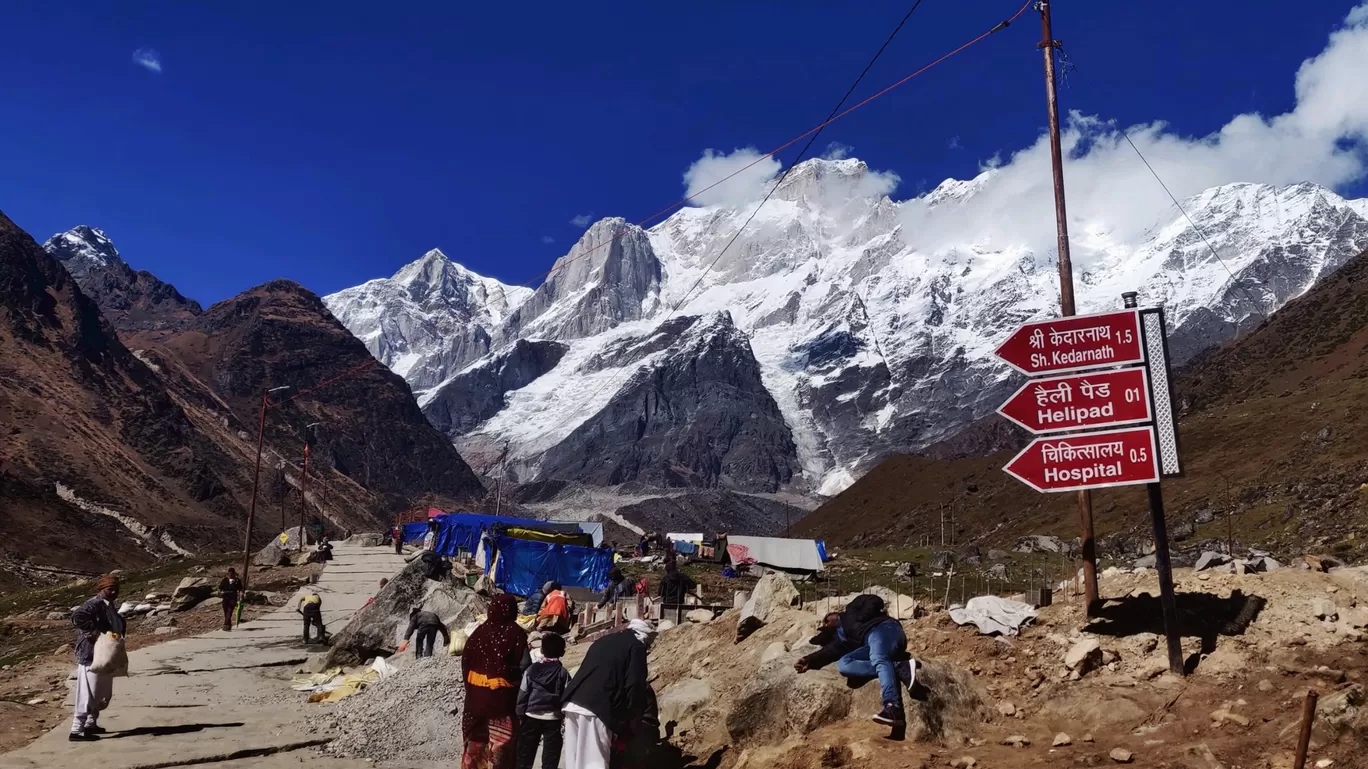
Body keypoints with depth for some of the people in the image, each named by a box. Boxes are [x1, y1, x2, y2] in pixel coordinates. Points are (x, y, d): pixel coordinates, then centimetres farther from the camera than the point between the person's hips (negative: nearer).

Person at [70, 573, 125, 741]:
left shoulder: (108, 606, 15)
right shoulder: (94, 604, -16)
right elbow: (77, 617, -33)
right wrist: (94, 632, -29)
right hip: (91, 656, -10)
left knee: (104, 695, 19)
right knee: (88, 695, -5)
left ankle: (91, 724, 33)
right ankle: (76, 731, 1)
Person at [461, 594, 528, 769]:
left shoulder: (480, 631, 2)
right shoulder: (516, 633, -11)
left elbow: (466, 661, 5)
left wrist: (471, 686, 14)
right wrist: (522, 694, 2)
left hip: (477, 694, 5)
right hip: (503, 695, -4)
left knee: (476, 740, 16)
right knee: (501, 744, 3)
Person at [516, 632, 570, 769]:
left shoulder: (531, 669, -1)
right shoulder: (563, 673, -3)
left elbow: (523, 694, -2)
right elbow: (566, 696, -6)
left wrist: (520, 714, 6)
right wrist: (565, 714, 2)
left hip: (532, 716, 1)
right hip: (553, 719, 0)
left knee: (525, 754, 13)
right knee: (550, 756, 8)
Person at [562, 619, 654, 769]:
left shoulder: (605, 640, 26)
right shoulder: (636, 646, 3)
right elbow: (634, 685, -4)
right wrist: (632, 717, 8)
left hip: (572, 703, 7)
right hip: (596, 708, -7)